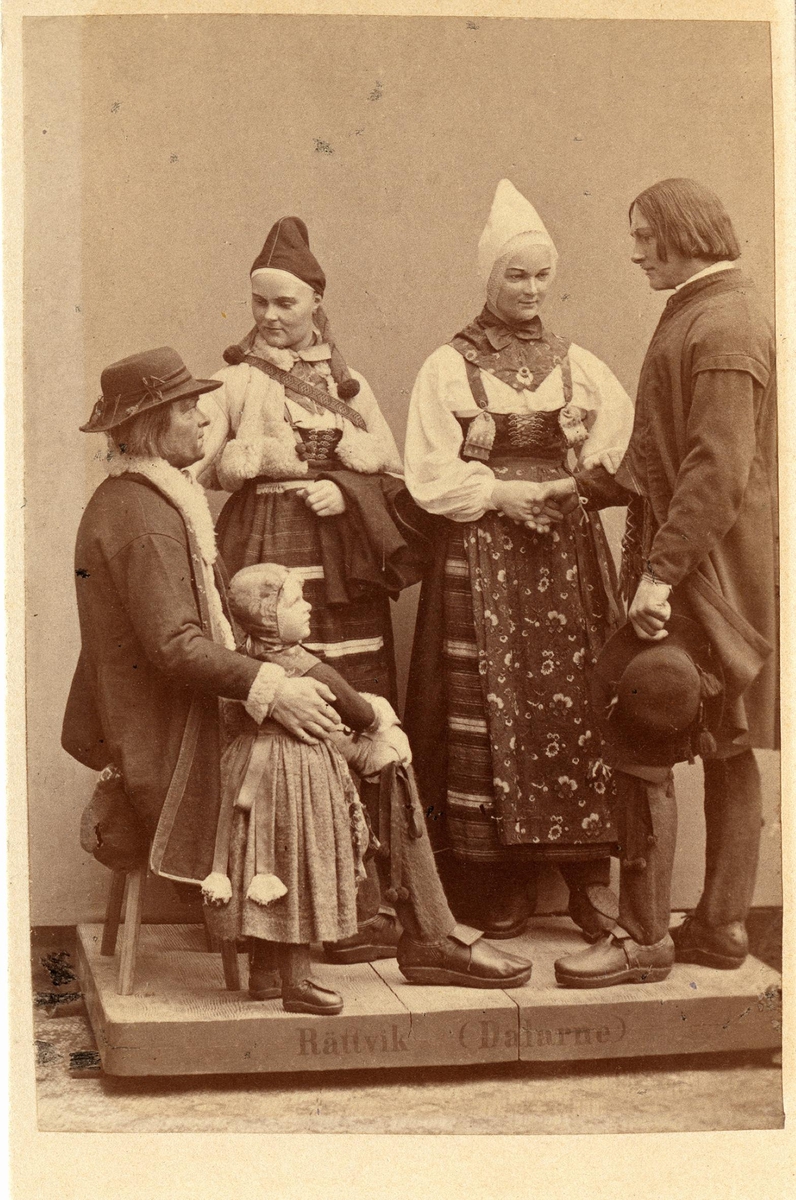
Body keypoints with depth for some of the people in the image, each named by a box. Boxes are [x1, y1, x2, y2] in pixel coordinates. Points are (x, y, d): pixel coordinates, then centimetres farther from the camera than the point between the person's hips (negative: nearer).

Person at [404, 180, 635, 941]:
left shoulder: (578, 365, 12)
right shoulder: (447, 368, 2)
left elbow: (628, 443, 8)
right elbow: (429, 476, -4)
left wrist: (583, 484, -8)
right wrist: (508, 492, -13)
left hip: (570, 557, 3)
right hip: (480, 561, -2)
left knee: (578, 706, -2)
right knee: (491, 711, -4)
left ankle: (588, 876, 4)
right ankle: (499, 882, 5)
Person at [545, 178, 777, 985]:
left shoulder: (723, 329, -15)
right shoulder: (700, 317, 17)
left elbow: (719, 470, -23)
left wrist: (662, 570, -26)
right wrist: (589, 487, 15)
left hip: (703, 575, -10)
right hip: (708, 575, 10)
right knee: (726, 752, 12)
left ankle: (646, 934, 1)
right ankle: (719, 926, 20)